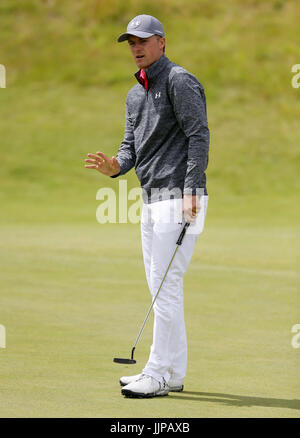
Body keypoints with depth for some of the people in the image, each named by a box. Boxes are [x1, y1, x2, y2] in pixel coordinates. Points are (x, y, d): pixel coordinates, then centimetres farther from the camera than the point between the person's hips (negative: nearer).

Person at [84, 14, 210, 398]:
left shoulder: (179, 81, -8)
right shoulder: (135, 95, 19)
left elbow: (199, 136, -15)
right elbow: (131, 147, 18)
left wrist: (191, 191, -22)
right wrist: (114, 166, -5)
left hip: (180, 199, -10)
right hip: (152, 200, 10)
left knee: (165, 284, -11)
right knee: (161, 287, 11)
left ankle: (159, 374, -9)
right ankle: (173, 373, 17)